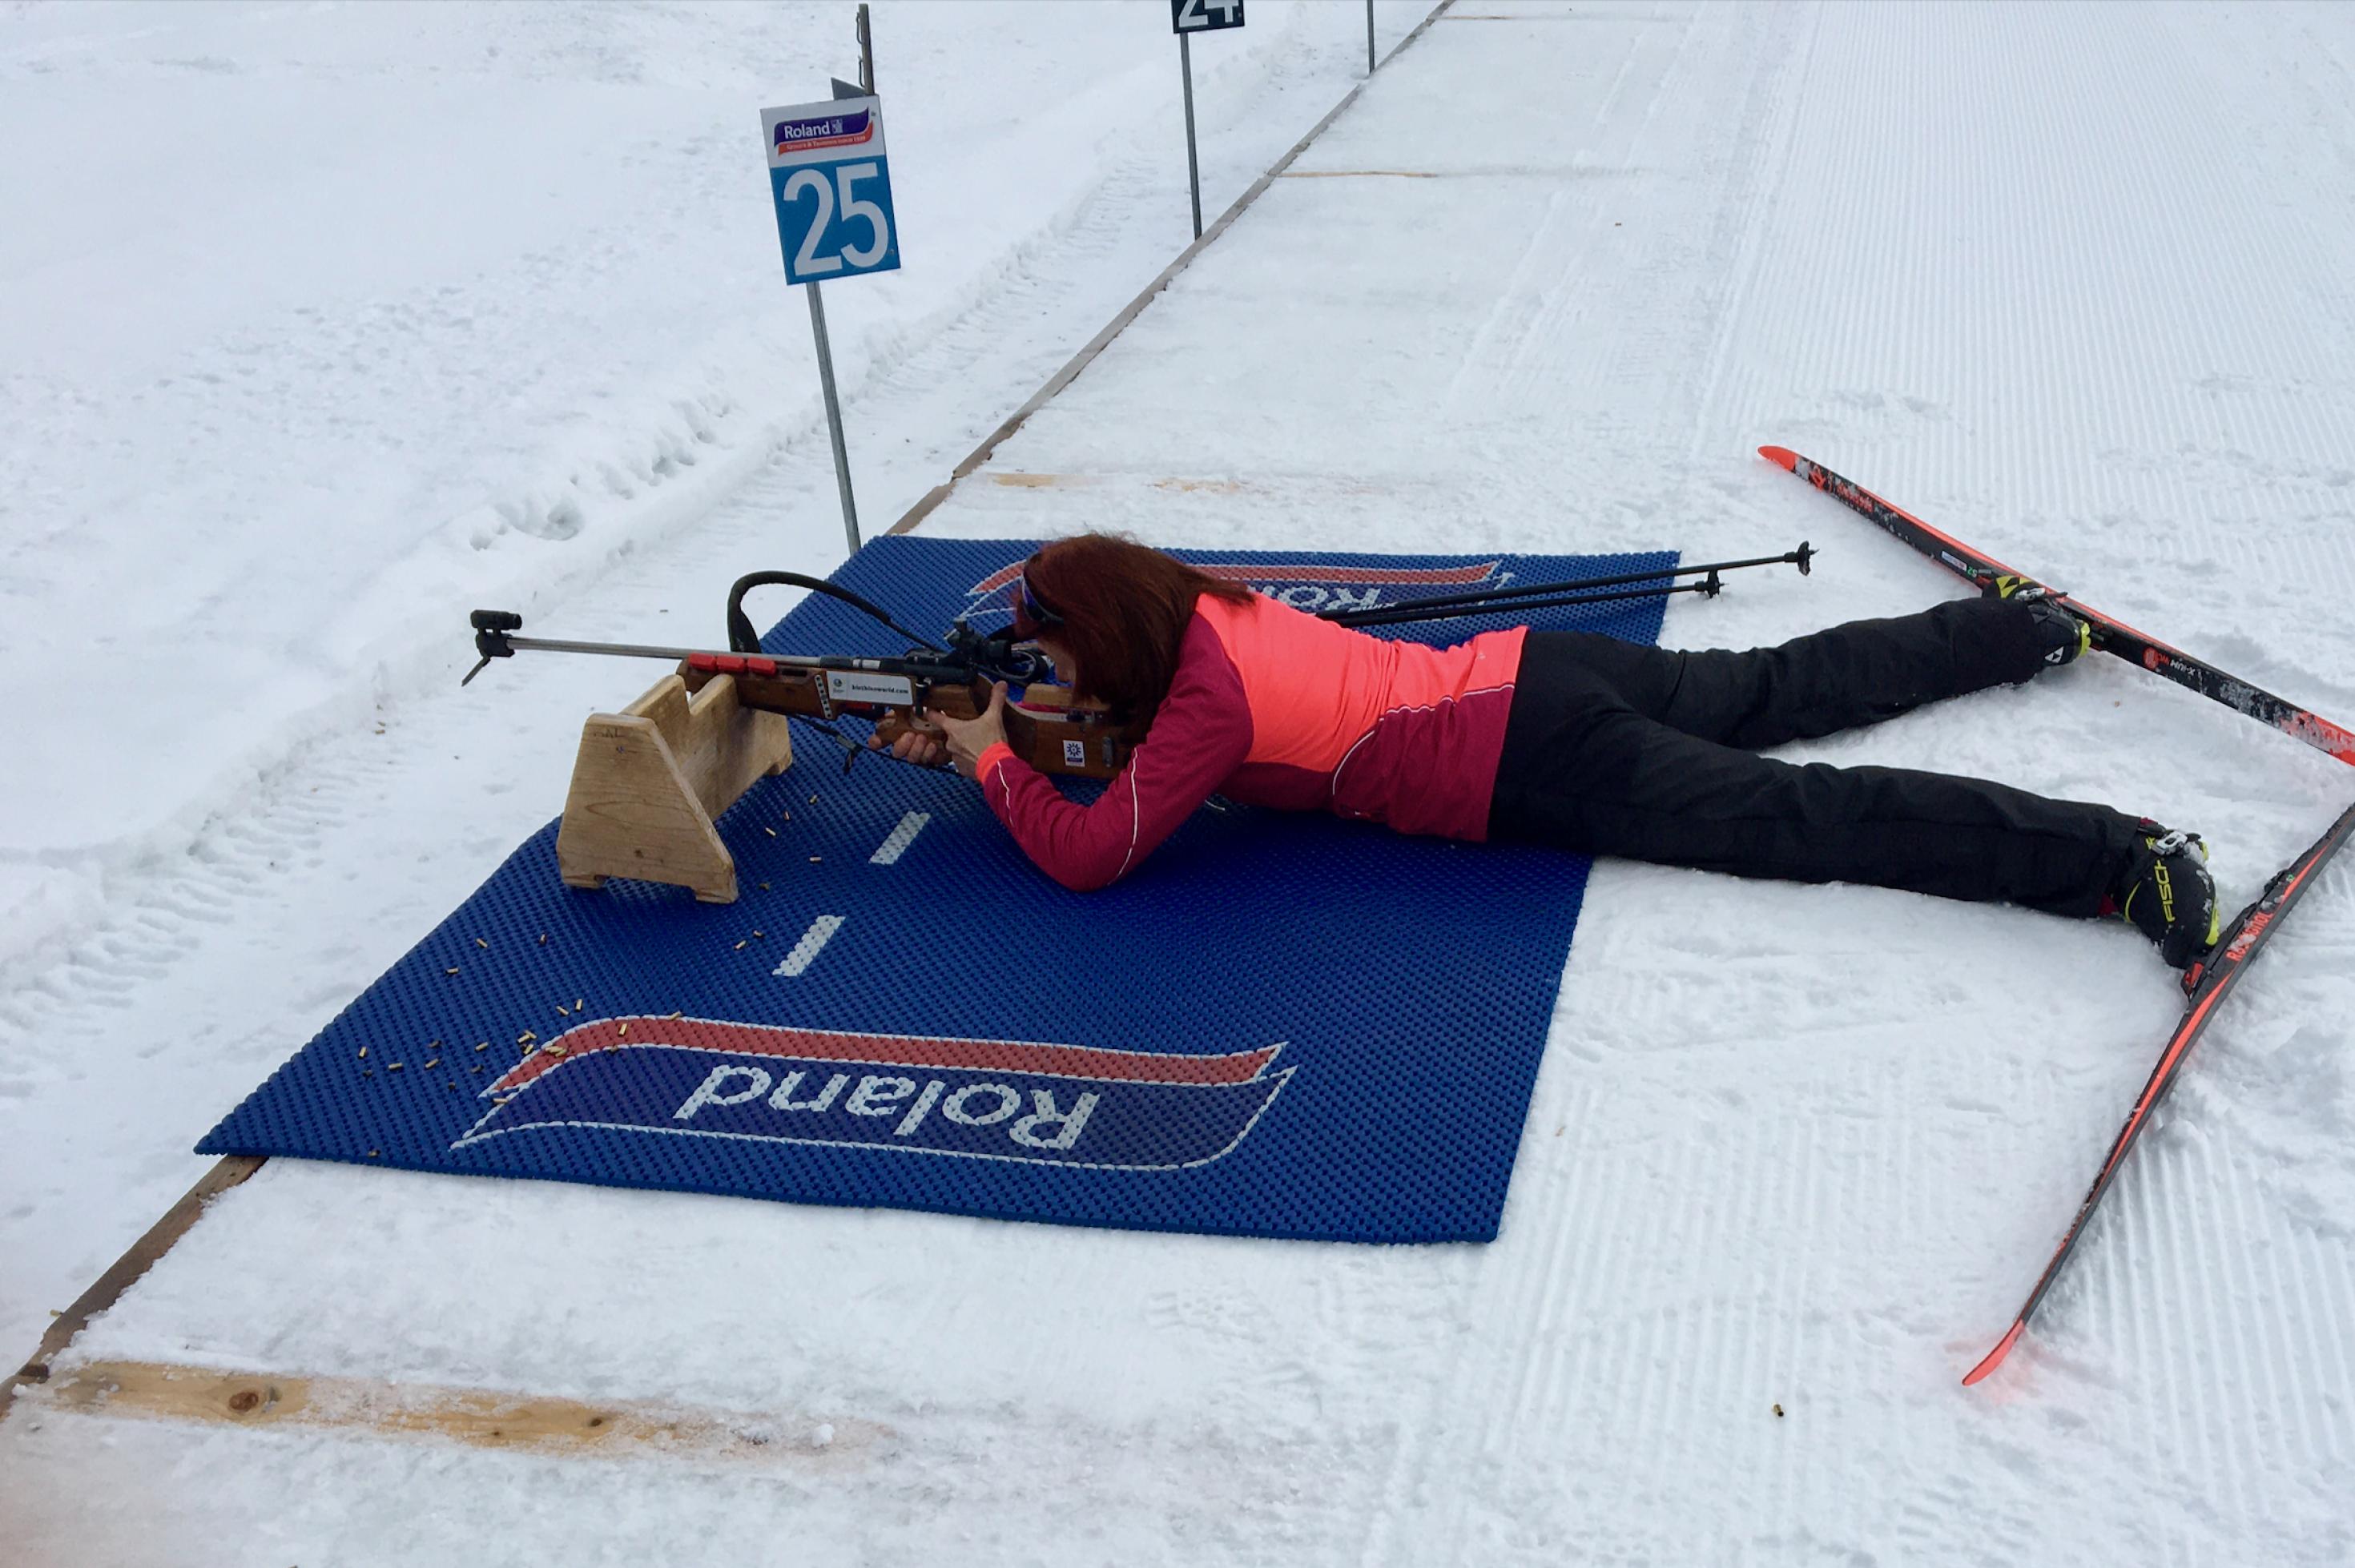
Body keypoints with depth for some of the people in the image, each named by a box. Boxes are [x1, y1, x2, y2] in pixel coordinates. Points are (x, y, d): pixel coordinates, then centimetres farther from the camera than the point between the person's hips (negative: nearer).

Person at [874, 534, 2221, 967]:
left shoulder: (1205, 702, -15)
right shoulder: (1204, 614, 11)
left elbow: (1089, 853, -17)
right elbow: (1130, 726, 30)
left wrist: (996, 763, -2)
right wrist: (973, 730, 19)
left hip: (1539, 773, -9)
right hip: (1537, 673, 9)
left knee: (1808, 819, -15)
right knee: (1782, 688, 22)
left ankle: (2114, 856, -21)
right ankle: (2028, 627, 34)